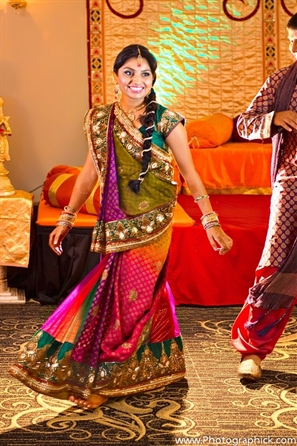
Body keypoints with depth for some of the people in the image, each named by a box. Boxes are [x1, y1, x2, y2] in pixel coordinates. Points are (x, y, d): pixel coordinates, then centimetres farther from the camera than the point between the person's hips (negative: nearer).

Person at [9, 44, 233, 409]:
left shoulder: (165, 120, -5)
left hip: (151, 222, -3)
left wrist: (210, 221, -13)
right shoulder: (101, 118, 6)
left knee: (129, 295, 0)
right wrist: (67, 218, 13)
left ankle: (105, 378, 12)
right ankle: (153, 365, 27)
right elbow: (91, 170, 13)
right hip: (117, 223, 3)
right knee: (143, 293, 11)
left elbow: (190, 173, -6)